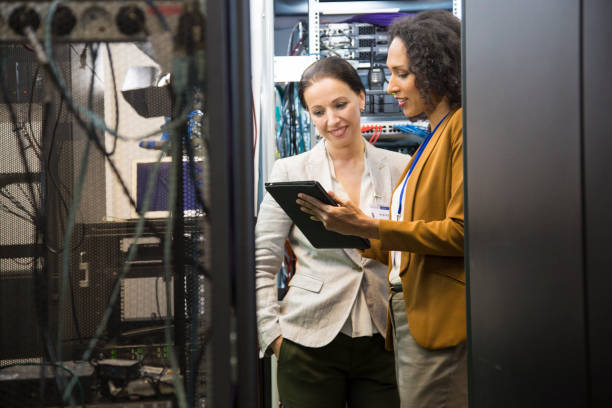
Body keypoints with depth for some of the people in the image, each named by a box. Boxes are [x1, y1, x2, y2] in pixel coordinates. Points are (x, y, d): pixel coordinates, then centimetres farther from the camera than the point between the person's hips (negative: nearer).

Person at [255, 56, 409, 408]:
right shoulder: (291, 172, 4)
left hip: (383, 342, 1)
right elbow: (262, 263, 4)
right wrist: (272, 333, -3)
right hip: (311, 343, -1)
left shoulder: (399, 169, 7)